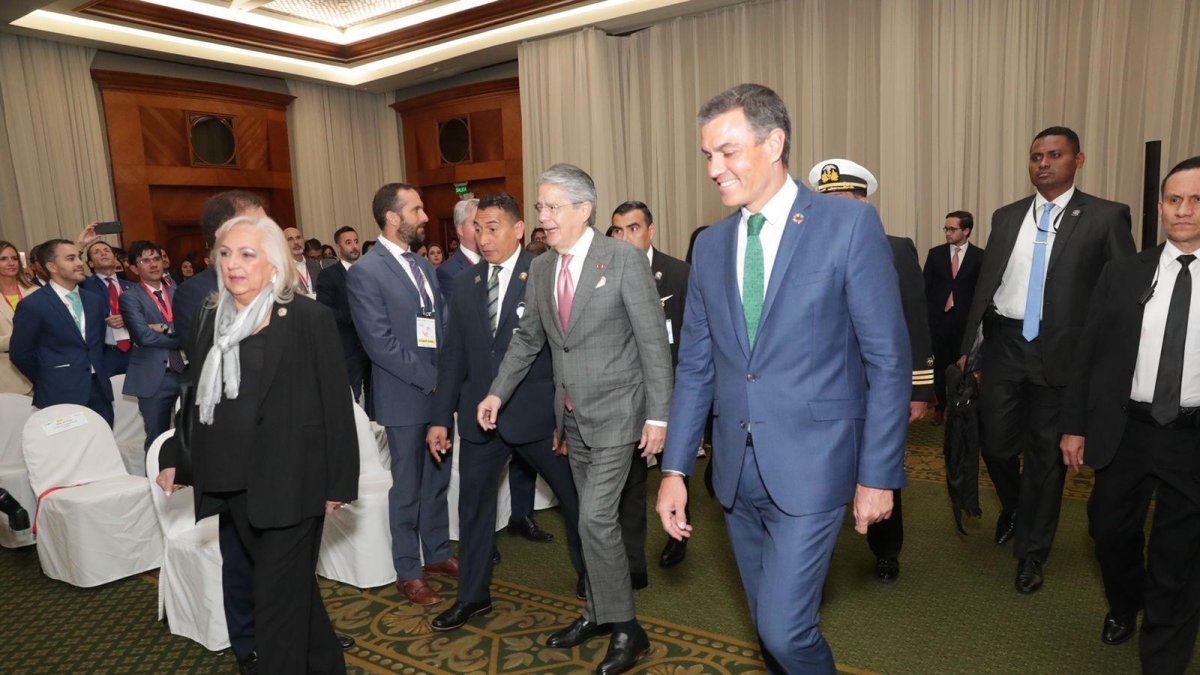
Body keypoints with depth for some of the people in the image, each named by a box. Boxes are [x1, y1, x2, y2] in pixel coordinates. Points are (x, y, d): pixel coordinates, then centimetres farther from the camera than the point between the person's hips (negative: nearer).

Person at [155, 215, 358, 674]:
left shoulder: (310, 318, -10)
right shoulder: (213, 318, 8)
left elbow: (336, 403, -10)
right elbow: (197, 394, 16)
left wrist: (339, 482, -10)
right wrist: (173, 457, 11)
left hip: (290, 480, -6)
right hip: (234, 481, 6)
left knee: (277, 597, 1)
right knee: (293, 585, 19)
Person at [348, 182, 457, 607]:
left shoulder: (424, 265, 11)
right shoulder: (365, 272, -12)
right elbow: (380, 344, -17)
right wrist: (430, 378, -16)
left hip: (440, 392, 6)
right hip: (405, 397, -6)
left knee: (438, 480, 16)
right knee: (407, 487, 7)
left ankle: (438, 554, 33)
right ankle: (408, 572, 22)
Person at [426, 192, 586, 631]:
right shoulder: (465, 282, 6)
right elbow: (453, 355, 8)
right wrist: (441, 418, 6)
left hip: (537, 412, -4)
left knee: (574, 496, 12)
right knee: (473, 506, 13)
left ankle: (590, 573, 38)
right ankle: (472, 596, 33)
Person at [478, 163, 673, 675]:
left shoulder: (624, 260, -12)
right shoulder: (540, 268, 5)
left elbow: (654, 341, -12)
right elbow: (527, 338, 14)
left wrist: (658, 416, -14)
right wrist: (497, 392, 6)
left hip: (615, 412, -6)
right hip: (572, 416, 6)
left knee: (595, 519, -9)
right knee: (594, 518, 16)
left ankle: (626, 629, 10)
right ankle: (599, 613, 33)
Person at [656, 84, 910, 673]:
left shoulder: (849, 224, -8)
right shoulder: (709, 245, 6)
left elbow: (888, 359, -7)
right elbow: (694, 366, 7)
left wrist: (878, 474, -8)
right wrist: (675, 469, 5)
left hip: (810, 467, -5)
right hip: (737, 472, 5)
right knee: (769, 623, 18)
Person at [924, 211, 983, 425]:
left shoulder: (979, 256, 0)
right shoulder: (935, 253, 5)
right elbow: (926, 286, 6)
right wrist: (926, 314, 2)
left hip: (965, 320, -2)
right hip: (938, 318, 2)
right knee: (940, 364, 8)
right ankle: (941, 406, 20)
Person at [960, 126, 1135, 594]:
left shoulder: (1106, 217, -2)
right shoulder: (1006, 217, 9)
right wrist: (967, 345, 7)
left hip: (1060, 353, -3)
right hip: (1005, 345, 3)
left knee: (1045, 454, 7)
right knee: (996, 442, 7)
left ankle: (1031, 552, 25)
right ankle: (1014, 507, 40)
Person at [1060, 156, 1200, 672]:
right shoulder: (1122, 275, 2)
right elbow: (1089, 354, 3)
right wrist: (1074, 425, 2)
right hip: (1125, 430, 2)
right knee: (1111, 531, 17)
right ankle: (1124, 606, 47)